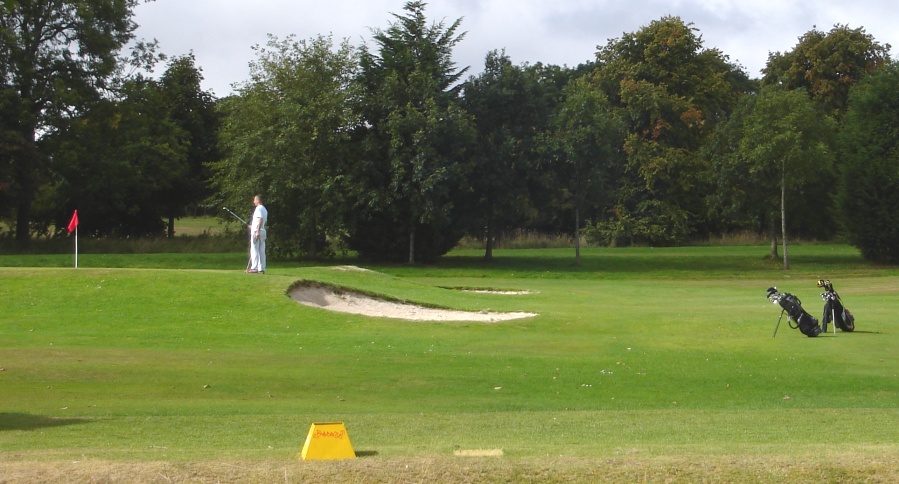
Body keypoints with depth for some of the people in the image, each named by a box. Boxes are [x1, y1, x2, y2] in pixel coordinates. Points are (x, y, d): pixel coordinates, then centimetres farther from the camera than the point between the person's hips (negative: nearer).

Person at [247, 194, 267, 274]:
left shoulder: (259, 208, -10)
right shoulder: (265, 210, 19)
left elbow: (261, 219, -22)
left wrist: (257, 231, -27)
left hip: (256, 231, -9)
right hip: (263, 231, 9)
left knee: (254, 250, -8)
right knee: (262, 251, 7)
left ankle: (254, 268, -12)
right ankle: (262, 268, 6)